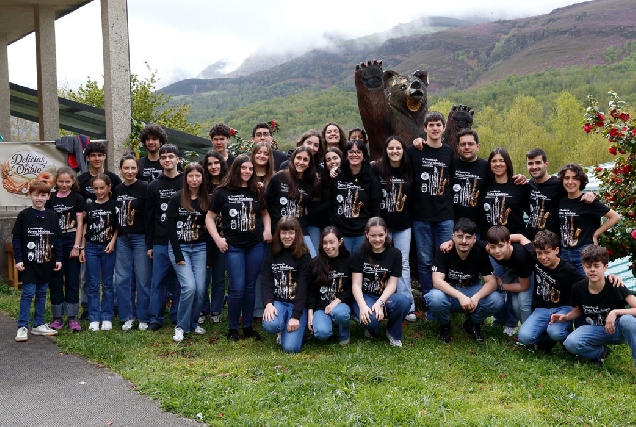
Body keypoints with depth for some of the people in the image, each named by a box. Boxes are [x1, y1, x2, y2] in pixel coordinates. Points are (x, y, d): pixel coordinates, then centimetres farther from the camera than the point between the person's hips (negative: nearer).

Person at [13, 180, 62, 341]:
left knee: (42, 293, 11)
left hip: (46, 263, 4)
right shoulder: (24, 215, -5)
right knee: (28, 293, -4)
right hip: (29, 263, -4)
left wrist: (58, 259, 5)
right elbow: (16, 238, -4)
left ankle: (39, 325, 20)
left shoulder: (52, 216, 5)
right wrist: (18, 259, -10)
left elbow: (58, 238, 9)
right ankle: (22, 327, 3)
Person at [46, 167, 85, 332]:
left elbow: (80, 224, -2)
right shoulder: (51, 199, 7)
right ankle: (57, 317, 15)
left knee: (72, 280, 2)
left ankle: (72, 317, 9)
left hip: (71, 242, -2)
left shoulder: (77, 198, 0)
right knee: (55, 281, 5)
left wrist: (76, 246, -7)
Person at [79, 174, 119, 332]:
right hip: (91, 247, 2)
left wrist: (113, 242, -12)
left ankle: (107, 318, 12)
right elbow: (85, 229, 10)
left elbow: (118, 227, 1)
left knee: (107, 284, 5)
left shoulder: (114, 205, -1)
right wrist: (82, 248, 6)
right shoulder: (89, 207, 7)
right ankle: (94, 319, 9)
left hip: (108, 248, -2)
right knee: (93, 285, 4)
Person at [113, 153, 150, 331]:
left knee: (143, 279, 0)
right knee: (121, 279, 6)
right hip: (122, 239, 5)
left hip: (141, 238, -5)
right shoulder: (117, 190, 9)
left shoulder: (145, 188, -7)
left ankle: (144, 318, 12)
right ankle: (127, 317, 18)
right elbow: (115, 217, 14)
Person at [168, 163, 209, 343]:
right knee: (189, 286, -16)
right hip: (179, 247, -3)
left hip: (199, 248, 3)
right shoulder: (176, 198, -5)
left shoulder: (206, 200, 4)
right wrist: (178, 255, -12)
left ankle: (193, 323, 19)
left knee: (200, 288, -4)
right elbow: (171, 228, -7)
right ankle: (181, 326, 3)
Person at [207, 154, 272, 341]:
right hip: (233, 247, -3)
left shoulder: (257, 192, 7)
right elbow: (210, 217, 2)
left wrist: (267, 229, 3)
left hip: (255, 246, 3)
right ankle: (232, 329, 12)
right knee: (237, 288, -4)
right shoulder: (222, 192, -2)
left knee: (250, 287, 9)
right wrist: (217, 238, -8)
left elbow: (264, 213, 20)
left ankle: (248, 327, 21)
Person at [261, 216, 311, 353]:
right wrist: (268, 304, -19)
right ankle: (282, 330, 6)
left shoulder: (304, 255, -3)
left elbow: (303, 287, -9)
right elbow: (266, 282, 0)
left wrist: (296, 316, -17)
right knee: (270, 325, -32)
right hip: (277, 301, 2)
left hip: (297, 304, -2)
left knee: (290, 347, -19)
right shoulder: (271, 254, 6)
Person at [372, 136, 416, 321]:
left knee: (403, 263, 3)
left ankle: (407, 306, 7)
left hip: (403, 224, 1)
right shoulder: (377, 169, -5)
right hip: (382, 223, -1)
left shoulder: (409, 170, 2)